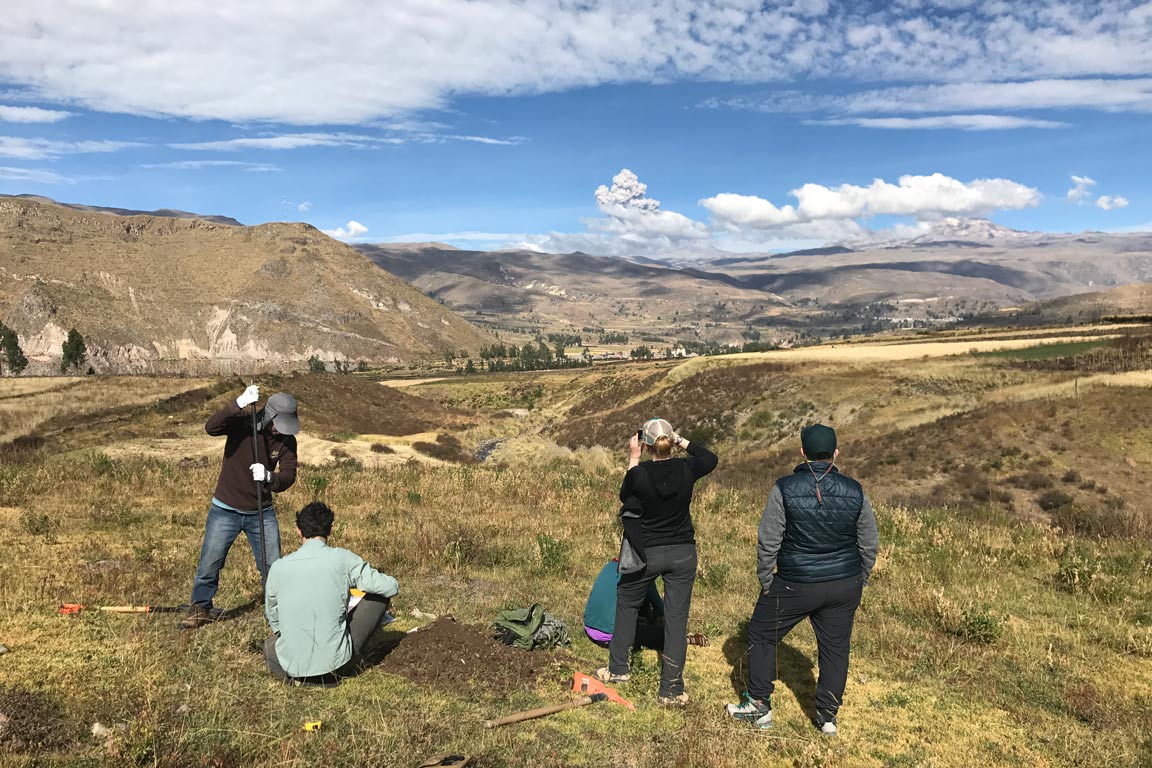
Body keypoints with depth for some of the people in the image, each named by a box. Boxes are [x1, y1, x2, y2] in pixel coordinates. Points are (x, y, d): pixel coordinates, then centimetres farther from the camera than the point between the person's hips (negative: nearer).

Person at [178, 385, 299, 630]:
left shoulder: (287, 440, -9)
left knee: (272, 565, 6)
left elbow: (288, 477, -14)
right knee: (209, 563, 8)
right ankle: (201, 609, 32)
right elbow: (211, 427, -34)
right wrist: (238, 405, -46)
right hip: (226, 510, -2)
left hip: (262, 513, 2)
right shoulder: (241, 422, -16)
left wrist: (269, 477, -35)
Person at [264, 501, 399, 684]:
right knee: (380, 596, 12)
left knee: (270, 644, 39)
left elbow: (272, 616, 14)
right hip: (335, 661, -3)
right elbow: (391, 587, -3)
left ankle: (296, 674, 12)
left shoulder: (278, 567, -1)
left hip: (290, 667, 4)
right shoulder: (342, 559, -9)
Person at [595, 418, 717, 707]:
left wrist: (633, 460, 4)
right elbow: (710, 458, 12)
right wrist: (682, 441, 8)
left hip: (647, 553, -2)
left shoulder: (639, 474, -18)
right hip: (683, 553, 2)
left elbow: (625, 497, 5)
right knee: (676, 618, 7)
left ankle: (617, 669, 30)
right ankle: (671, 690, 11)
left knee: (627, 603, 22)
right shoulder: (686, 469, -10)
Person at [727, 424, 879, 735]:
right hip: (845, 587, 3)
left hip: (795, 586, -3)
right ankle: (828, 716, 24)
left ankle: (759, 706, 20)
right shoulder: (854, 492, -4)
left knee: (761, 636, 14)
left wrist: (766, 582, 1)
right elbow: (870, 544, 5)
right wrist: (859, 581, 18)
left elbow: (768, 542, -12)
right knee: (835, 648, 16)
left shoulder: (785, 489, -14)